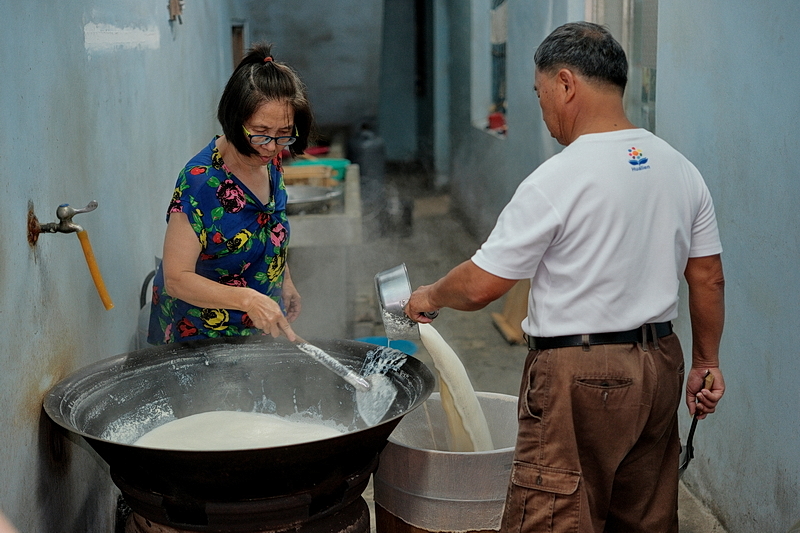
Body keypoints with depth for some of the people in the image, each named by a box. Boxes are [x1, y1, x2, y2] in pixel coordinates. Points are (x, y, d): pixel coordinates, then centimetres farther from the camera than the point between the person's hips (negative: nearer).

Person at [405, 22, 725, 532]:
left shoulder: (557, 180, -17)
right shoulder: (681, 169, 5)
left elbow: (481, 285, -13)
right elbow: (708, 280, 9)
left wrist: (429, 296, 7)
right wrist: (706, 364, 20)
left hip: (579, 378, -7)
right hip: (659, 365, 8)